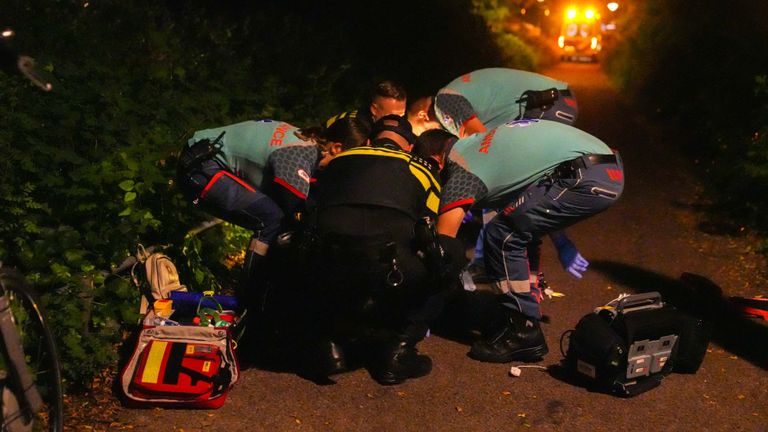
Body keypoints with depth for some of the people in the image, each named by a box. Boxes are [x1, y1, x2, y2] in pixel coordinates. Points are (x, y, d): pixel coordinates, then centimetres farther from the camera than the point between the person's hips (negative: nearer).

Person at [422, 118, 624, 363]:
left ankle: (524, 333, 2)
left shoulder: (460, 171, -5)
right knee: (520, 229, 19)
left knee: (502, 237, -5)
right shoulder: (476, 143, 20)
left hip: (587, 179, -10)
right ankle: (529, 313, 26)